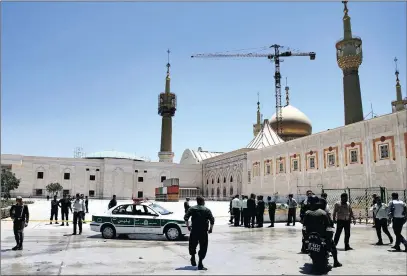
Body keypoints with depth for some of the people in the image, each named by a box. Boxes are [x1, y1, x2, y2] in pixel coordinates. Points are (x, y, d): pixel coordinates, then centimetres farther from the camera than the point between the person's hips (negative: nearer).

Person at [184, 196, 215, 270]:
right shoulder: (207, 210, 2)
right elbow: (212, 220, -7)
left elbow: (186, 218, -3)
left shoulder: (192, 209, 6)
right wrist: (210, 229, 4)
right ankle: (200, 264, 5)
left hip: (194, 231, 1)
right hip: (203, 232, -1)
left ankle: (193, 258, 25)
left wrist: (188, 226, 7)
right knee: (203, 247, 6)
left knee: (192, 245, 22)